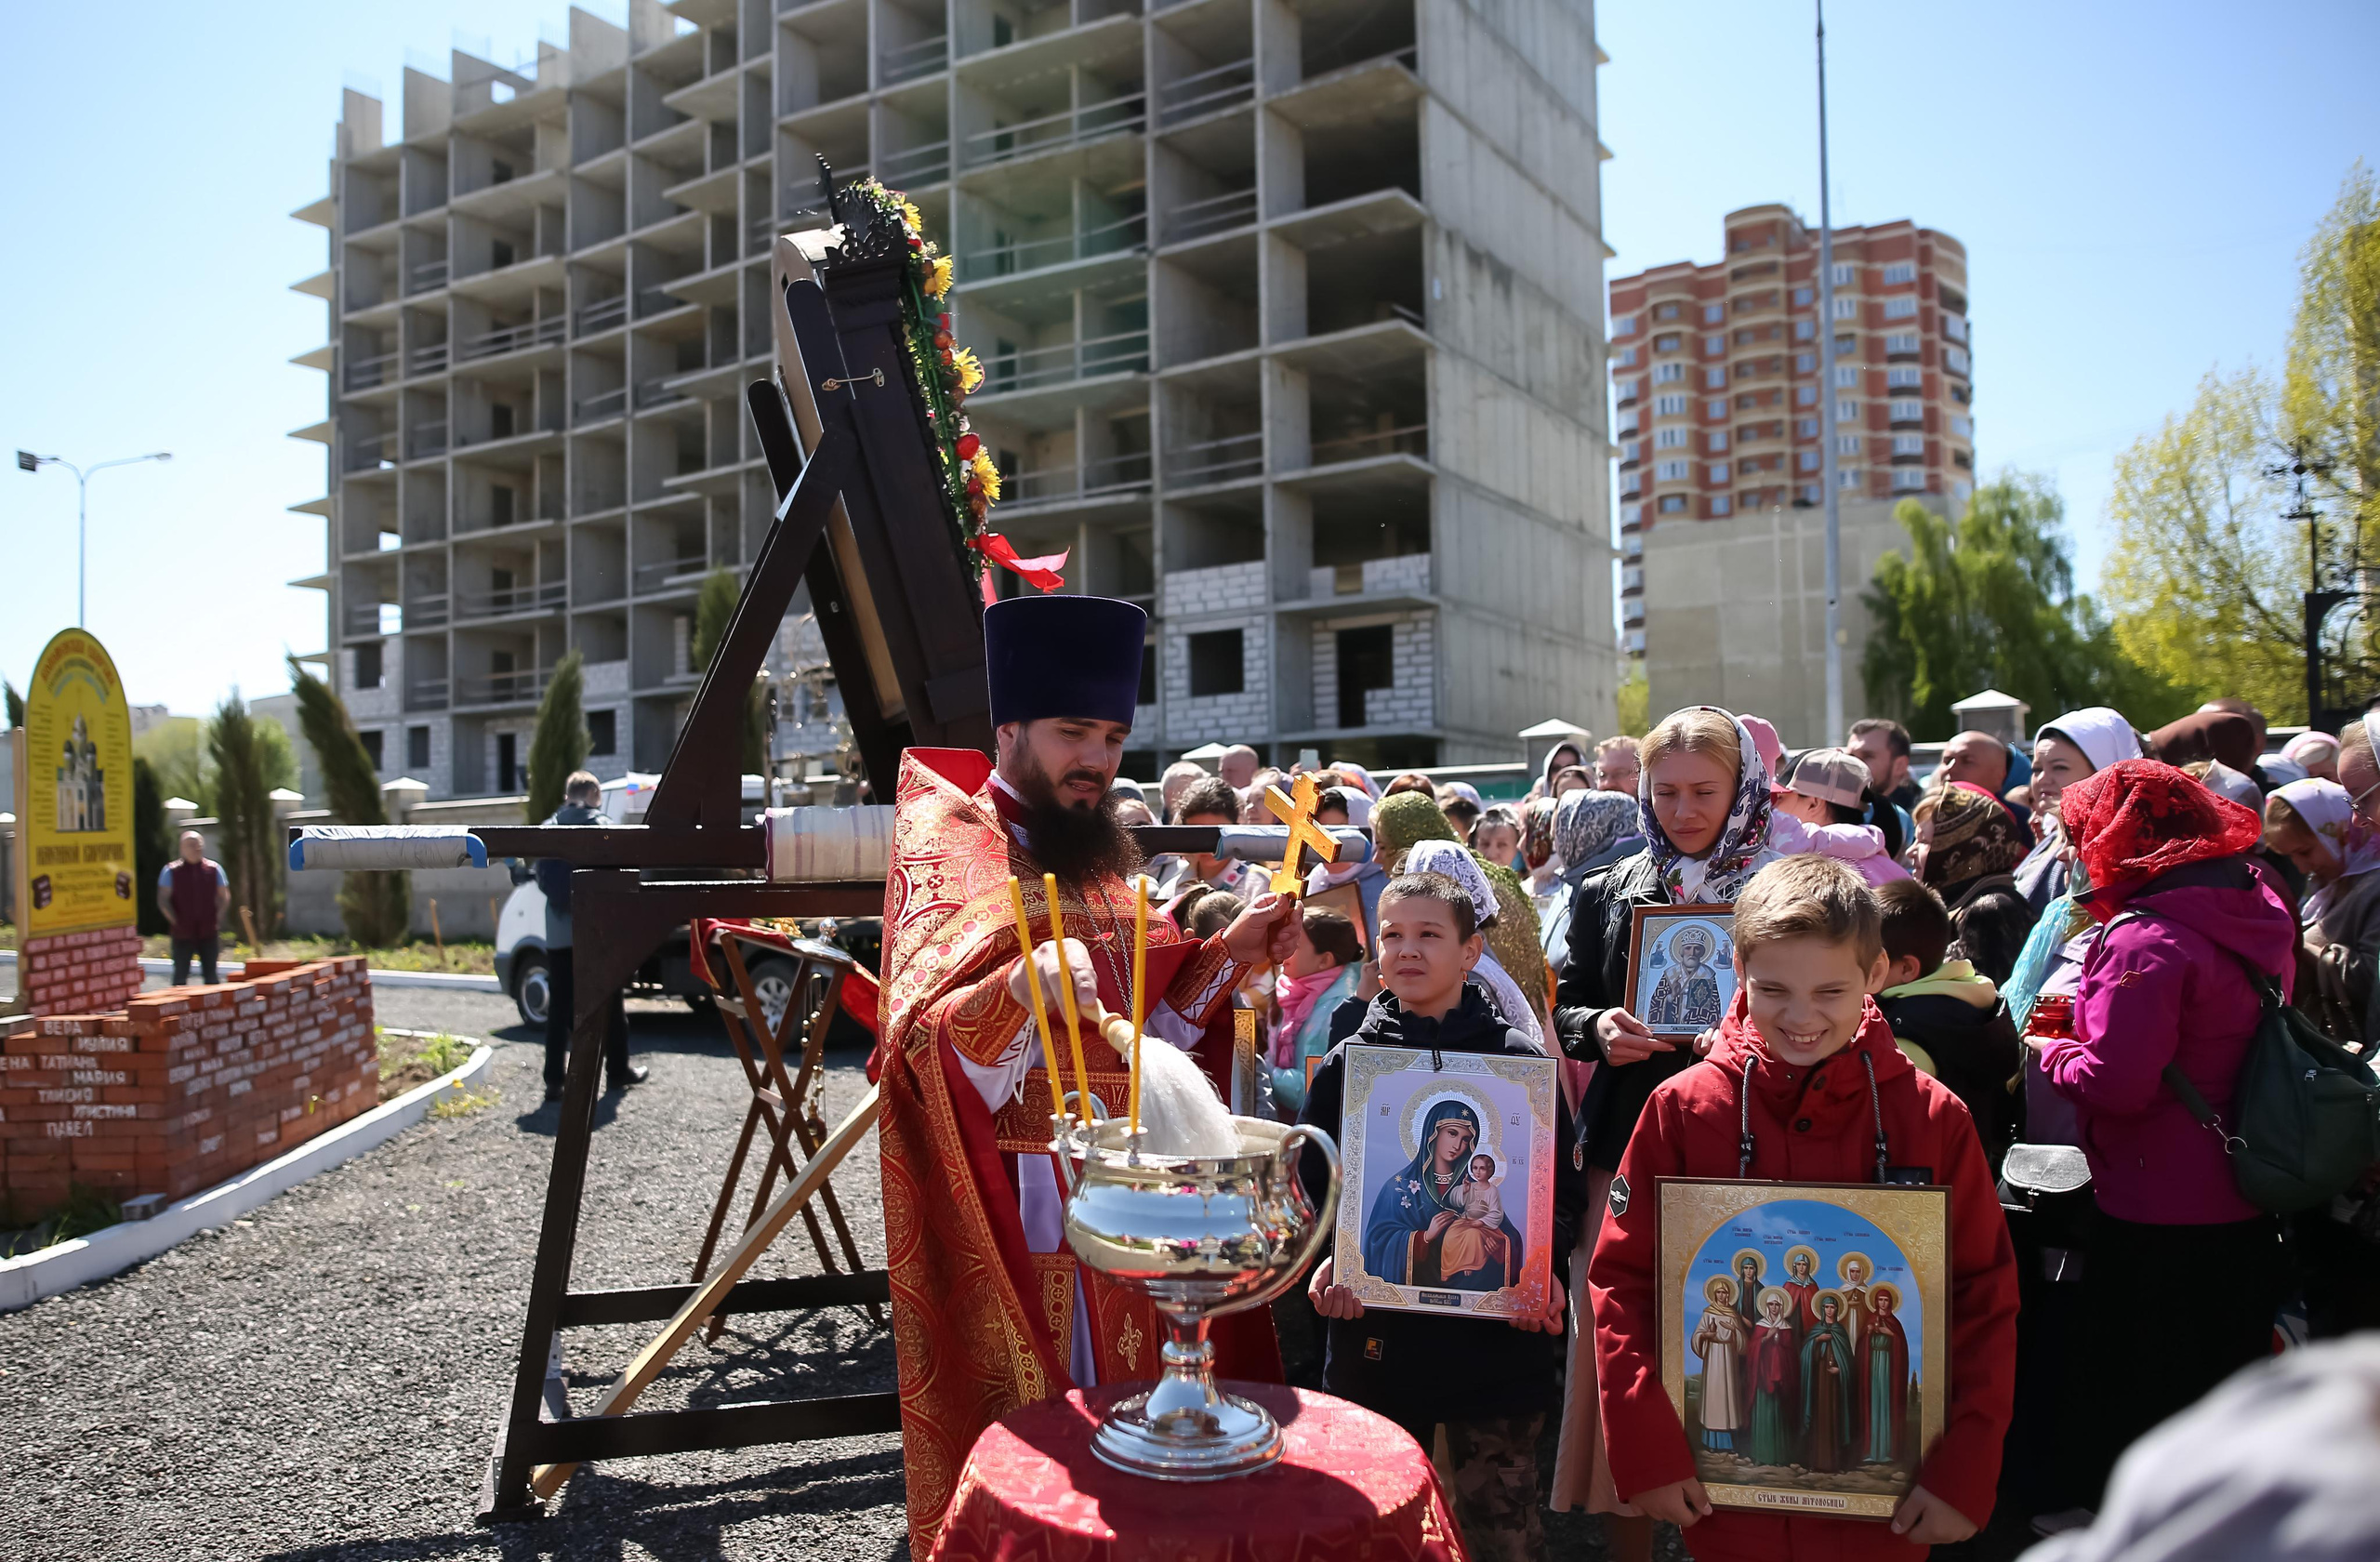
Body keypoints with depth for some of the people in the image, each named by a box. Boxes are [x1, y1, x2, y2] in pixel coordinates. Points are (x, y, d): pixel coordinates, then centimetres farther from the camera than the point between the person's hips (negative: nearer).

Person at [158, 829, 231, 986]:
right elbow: (163, 900, -1)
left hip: (209, 932, 2)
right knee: (180, 975, 3)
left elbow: (225, 897, 10)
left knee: (210, 975, 5)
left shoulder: (214, 869, 6)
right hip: (182, 934, -1)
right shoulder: (171, 871, 0)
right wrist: (176, 922, -9)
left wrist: (217, 920, 0)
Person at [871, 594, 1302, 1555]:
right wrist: (1023, 985, -39)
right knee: (1020, 1419, 2)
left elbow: (1148, 1022, 13)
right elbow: (923, 1041, -21)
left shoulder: (1101, 856, 13)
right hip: (1013, 1204, -6)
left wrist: (1228, 952, 1)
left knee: (1113, 1387, 13)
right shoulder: (950, 850, -9)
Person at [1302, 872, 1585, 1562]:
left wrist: (1544, 1269, -14)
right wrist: (1323, 1262, -13)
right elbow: (1306, 1183, 5)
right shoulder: (1347, 1065, 4)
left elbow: (1564, 1185, 3)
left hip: (1496, 1341, -1)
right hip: (1376, 1339, 1)